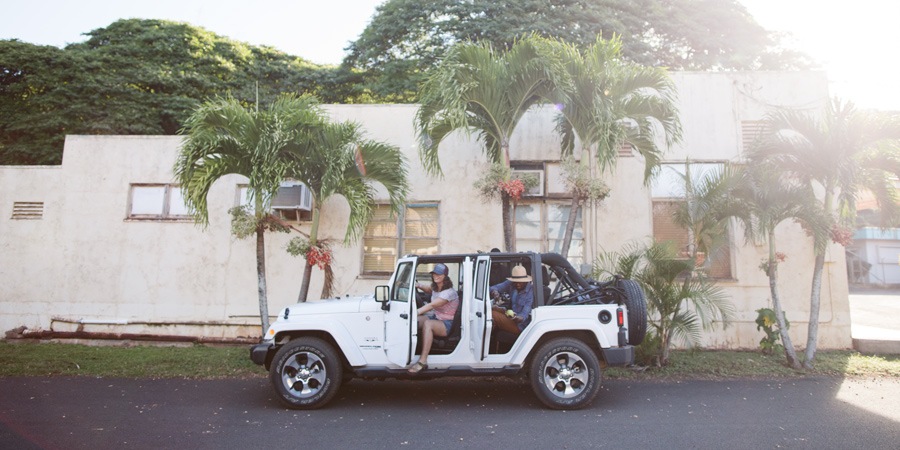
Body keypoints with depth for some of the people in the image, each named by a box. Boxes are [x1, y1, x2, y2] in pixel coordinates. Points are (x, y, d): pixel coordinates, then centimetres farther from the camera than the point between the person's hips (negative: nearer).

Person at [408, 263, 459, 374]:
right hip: (435, 317, 8)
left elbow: (431, 305, -30)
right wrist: (418, 285, 1)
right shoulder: (435, 287, 5)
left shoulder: (449, 292, -20)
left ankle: (423, 361, -39)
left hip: (447, 324, -8)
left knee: (427, 324, -37)